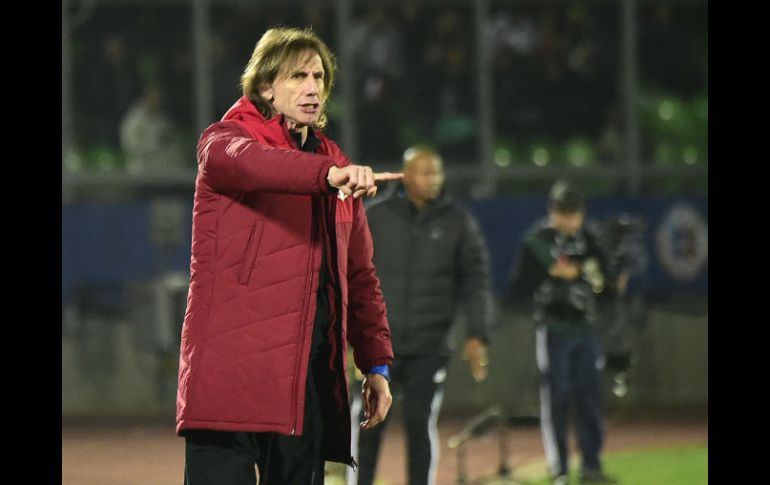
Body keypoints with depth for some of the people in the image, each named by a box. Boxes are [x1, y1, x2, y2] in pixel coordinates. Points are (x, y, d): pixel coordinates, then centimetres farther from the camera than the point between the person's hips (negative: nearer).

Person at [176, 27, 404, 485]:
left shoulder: (336, 165, 22)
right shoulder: (224, 140, 2)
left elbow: (360, 274, 24)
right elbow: (248, 161, -25)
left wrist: (376, 363, 15)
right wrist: (328, 173, -42)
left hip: (313, 369, 6)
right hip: (235, 363, -6)